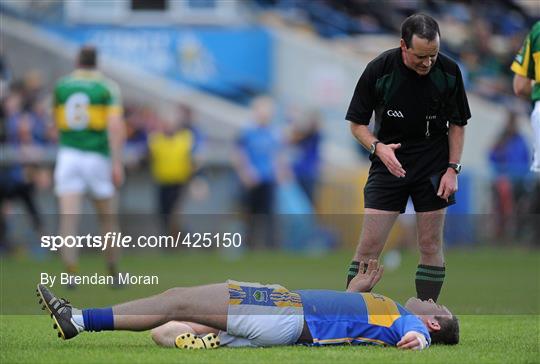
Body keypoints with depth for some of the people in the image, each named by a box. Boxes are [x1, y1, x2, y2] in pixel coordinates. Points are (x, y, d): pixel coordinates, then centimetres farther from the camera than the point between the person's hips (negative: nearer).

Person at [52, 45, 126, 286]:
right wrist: (117, 163, -14)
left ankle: (71, 273, -21)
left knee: (68, 219, -6)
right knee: (108, 219, 14)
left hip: (67, 155, 1)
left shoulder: (61, 86, 8)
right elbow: (115, 126, -13)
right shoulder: (108, 87, -1)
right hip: (97, 156, -1)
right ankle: (114, 273, 22)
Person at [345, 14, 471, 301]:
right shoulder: (378, 69, -14)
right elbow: (357, 123, -5)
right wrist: (378, 147, -23)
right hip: (388, 166, -1)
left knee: (431, 246, 2)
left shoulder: (449, 71, -9)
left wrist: (453, 168, -6)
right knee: (369, 245, -7)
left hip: (433, 167, 1)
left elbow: (457, 123, 3)